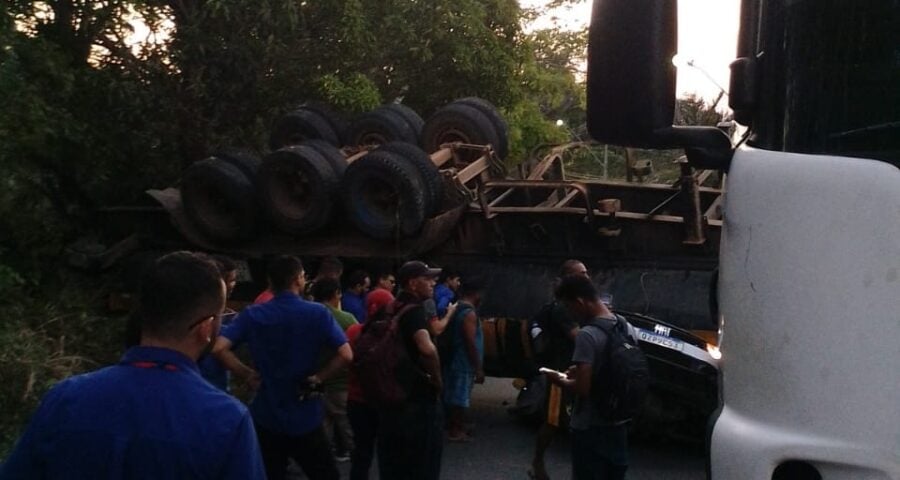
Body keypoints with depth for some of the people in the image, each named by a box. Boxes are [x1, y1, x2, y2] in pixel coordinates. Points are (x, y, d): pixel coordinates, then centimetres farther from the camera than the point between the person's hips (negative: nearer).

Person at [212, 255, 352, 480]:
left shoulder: (252, 314, -3)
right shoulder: (318, 313, -8)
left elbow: (219, 347, -14)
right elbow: (346, 355, -16)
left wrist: (248, 375, -4)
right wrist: (318, 378, -5)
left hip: (266, 415, 2)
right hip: (305, 417, -2)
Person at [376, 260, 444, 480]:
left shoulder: (395, 309, 11)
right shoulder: (413, 309, -18)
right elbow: (427, 348, -36)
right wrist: (437, 378, -21)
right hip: (417, 395, -9)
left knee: (394, 457, 16)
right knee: (423, 457, 2)